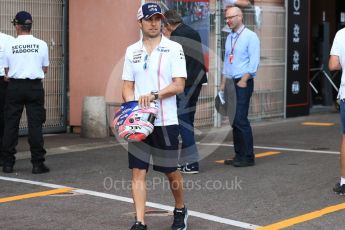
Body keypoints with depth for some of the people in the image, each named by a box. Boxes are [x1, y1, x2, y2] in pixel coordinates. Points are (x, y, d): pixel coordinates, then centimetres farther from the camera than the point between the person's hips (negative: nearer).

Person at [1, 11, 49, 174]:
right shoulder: (41, 45, -2)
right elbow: (45, 69, 8)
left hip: (15, 86, 0)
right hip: (34, 87, 0)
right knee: (35, 125, 2)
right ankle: (37, 163, 2)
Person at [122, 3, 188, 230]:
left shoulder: (173, 48, -2)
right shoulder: (132, 51, 9)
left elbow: (179, 85, -9)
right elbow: (127, 87, 10)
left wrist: (154, 95, -22)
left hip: (165, 121, -3)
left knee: (171, 171, 9)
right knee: (138, 171, -3)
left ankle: (181, 211, 33)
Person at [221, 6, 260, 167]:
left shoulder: (250, 36, -6)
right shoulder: (229, 37, 16)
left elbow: (254, 62, -12)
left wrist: (243, 80, -17)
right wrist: (223, 83, 14)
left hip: (243, 83, -8)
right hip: (230, 83, 8)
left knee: (241, 119, -12)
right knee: (234, 120, 7)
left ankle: (248, 157, -7)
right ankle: (239, 155, 12)